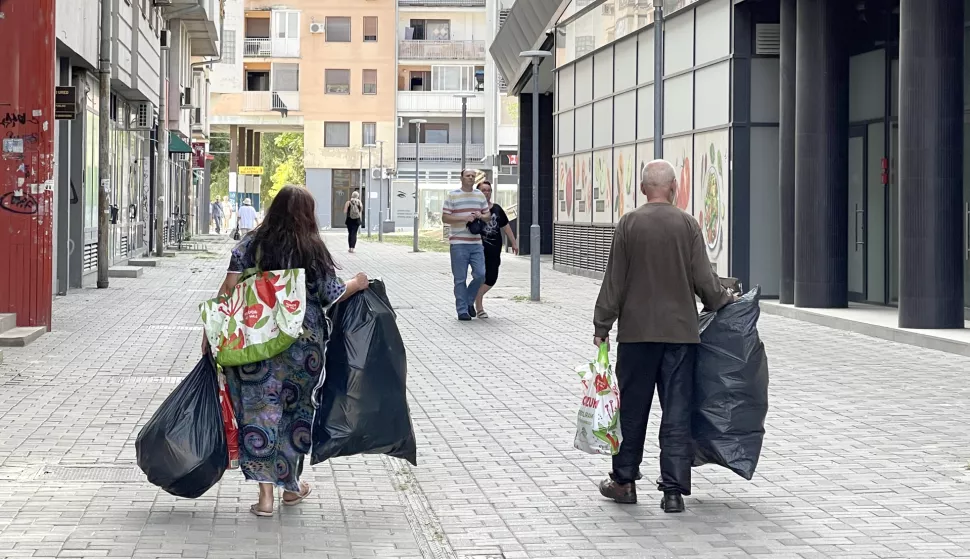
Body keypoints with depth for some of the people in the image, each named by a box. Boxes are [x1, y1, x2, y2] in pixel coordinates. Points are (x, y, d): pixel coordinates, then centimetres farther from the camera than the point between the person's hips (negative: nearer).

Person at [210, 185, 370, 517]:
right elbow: (332, 295, 0)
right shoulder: (313, 250, -4)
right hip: (304, 342, 0)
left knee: (260, 408, 3)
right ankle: (291, 486, 28)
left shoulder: (251, 244, -1)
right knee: (296, 407, 16)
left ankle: (265, 494, -4)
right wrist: (357, 285, 20)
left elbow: (228, 288, -6)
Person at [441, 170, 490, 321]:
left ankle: (469, 301, 20)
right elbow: (445, 218, -4)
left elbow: (488, 215, 20)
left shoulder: (480, 195, 13)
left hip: (476, 242, 4)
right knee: (460, 279, -1)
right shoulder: (452, 196, 0)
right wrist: (464, 218, -14)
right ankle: (462, 310, 6)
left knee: (480, 275, -3)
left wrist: (480, 216, -3)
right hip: (458, 243, -4)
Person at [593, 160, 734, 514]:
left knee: (632, 408, 11)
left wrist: (602, 326, 6)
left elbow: (614, 281, -1)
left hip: (637, 330, 0)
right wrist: (724, 301, 15)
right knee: (677, 412, 3)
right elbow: (703, 279, -4)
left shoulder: (629, 224, -3)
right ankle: (673, 489, 3)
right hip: (680, 330, 0)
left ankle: (624, 481, 20)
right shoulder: (687, 224, -3)